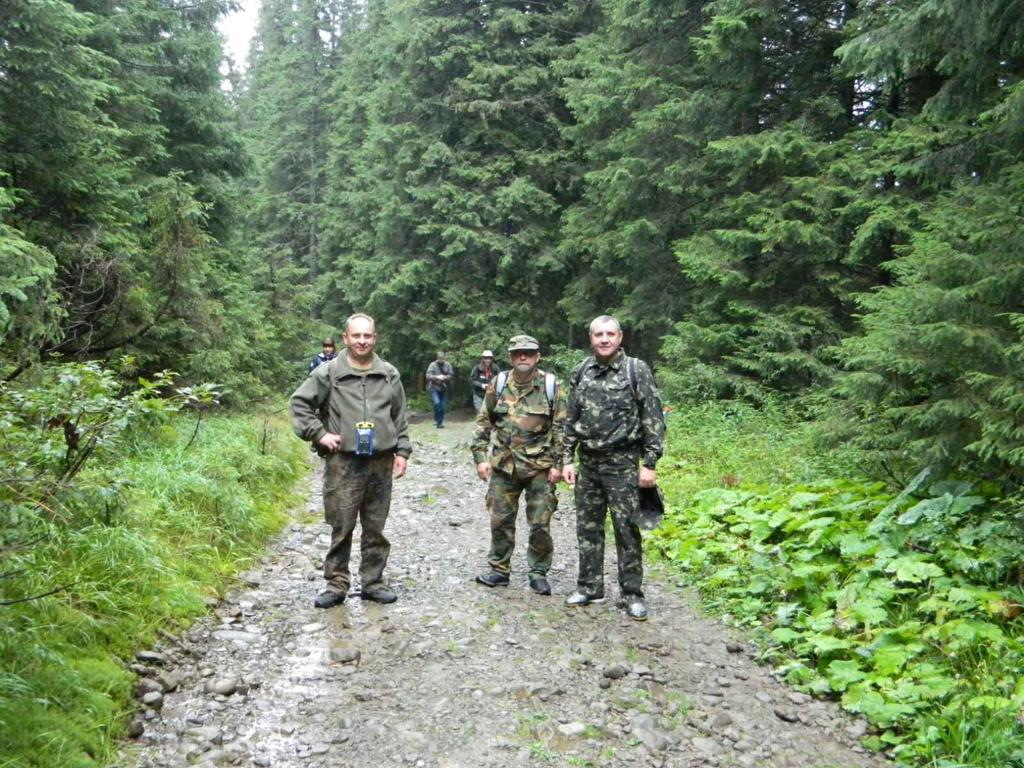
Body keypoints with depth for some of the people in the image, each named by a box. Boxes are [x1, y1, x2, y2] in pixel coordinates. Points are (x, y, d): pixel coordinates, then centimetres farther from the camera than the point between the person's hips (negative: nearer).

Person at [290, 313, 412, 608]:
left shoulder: (389, 375, 8)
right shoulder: (328, 373, -2)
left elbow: (400, 417, 13)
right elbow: (299, 403, 3)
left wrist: (402, 451, 7)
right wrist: (319, 433, -5)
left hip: (380, 463, 3)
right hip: (343, 463, -3)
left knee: (376, 528, 11)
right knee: (341, 528, 2)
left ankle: (373, 582, 22)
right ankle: (336, 585, 13)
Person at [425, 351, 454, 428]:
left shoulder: (447, 365, 2)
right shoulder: (432, 365, -6)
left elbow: (451, 375, 1)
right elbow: (428, 376, -11)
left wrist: (444, 377, -17)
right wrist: (437, 377, -24)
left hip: (443, 389, 3)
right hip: (434, 388, -3)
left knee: (442, 406, 5)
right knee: (436, 403, -22)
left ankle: (440, 423, 17)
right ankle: (436, 419, -1)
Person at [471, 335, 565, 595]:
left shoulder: (552, 386, -3)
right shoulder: (498, 385, 4)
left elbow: (561, 427, -3)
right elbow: (483, 422, 9)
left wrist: (557, 464, -7)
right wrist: (480, 457, 2)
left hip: (540, 466, -2)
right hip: (503, 465, 2)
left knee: (540, 524, 2)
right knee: (500, 521, 9)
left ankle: (539, 573, 18)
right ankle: (499, 570, 24)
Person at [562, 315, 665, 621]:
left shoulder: (636, 370, -7)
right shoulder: (580, 372, 6)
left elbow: (653, 419, -7)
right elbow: (571, 420, 12)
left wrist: (650, 463, -11)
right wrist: (567, 459, 7)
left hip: (622, 463, -4)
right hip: (588, 462, 5)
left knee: (627, 528, 0)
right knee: (588, 527, 10)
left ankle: (632, 594, 11)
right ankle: (589, 587, 23)